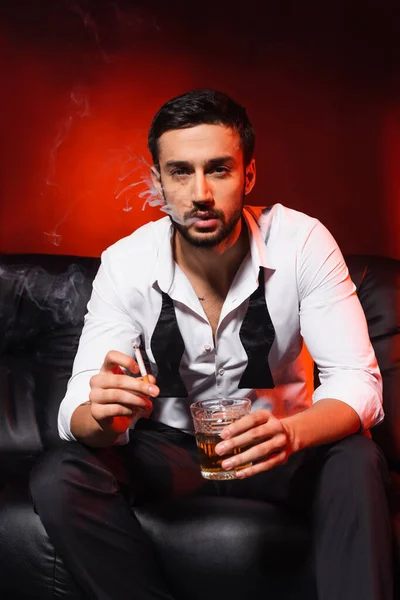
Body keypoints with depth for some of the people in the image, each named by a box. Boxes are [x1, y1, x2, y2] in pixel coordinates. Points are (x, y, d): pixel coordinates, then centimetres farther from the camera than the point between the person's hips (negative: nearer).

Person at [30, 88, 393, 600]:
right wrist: (103, 415, -43)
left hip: (280, 442, -1)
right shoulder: (124, 265, -15)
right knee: (58, 480, -23)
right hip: (169, 447, 2)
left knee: (356, 461, -33)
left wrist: (291, 433, -44)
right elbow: (78, 411, -17)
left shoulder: (302, 242, -18)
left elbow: (357, 382, -21)